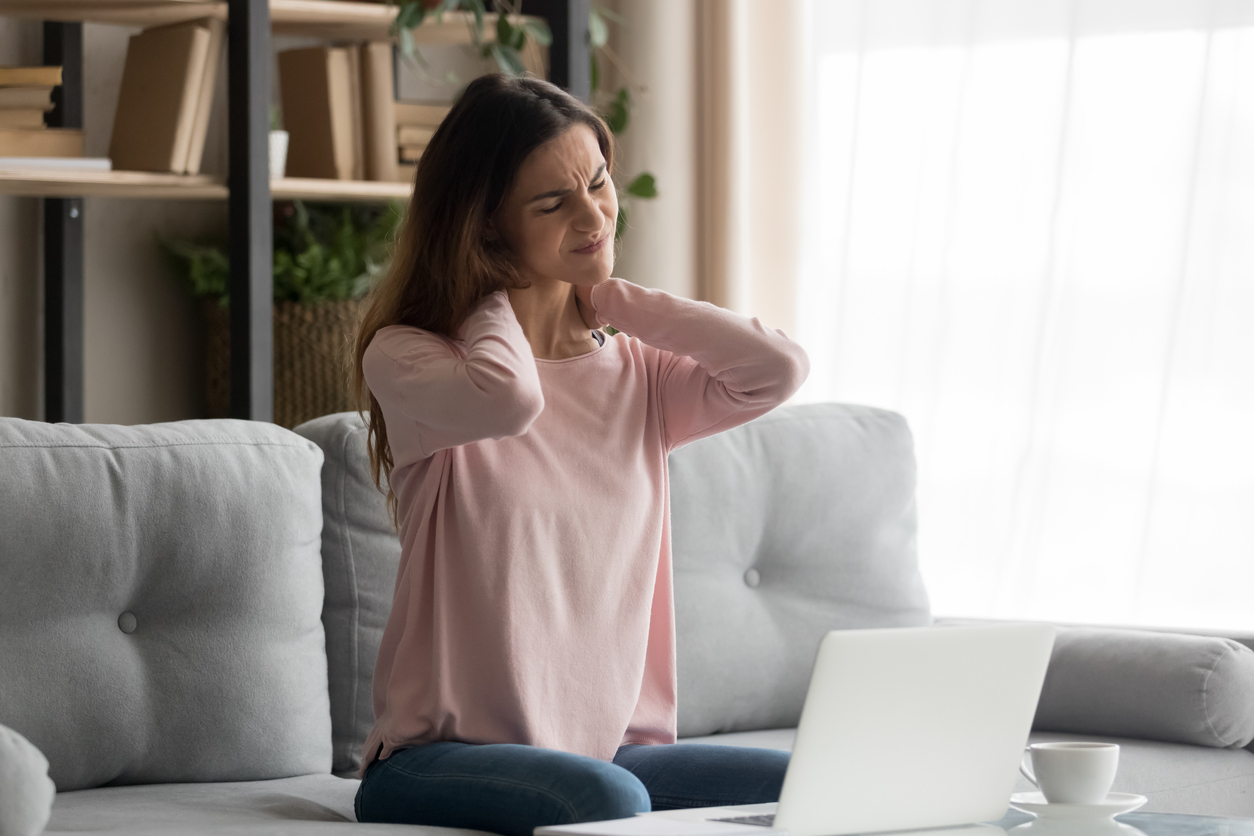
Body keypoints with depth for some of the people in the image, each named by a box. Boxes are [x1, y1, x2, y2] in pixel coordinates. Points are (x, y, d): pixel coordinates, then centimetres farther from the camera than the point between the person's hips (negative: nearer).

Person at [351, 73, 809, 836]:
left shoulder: (636, 378, 13)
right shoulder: (405, 357, -2)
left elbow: (779, 370, -6)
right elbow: (509, 398, -25)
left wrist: (609, 296, 4)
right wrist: (493, 294, -2)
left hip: (618, 749, 5)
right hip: (442, 762, -5)